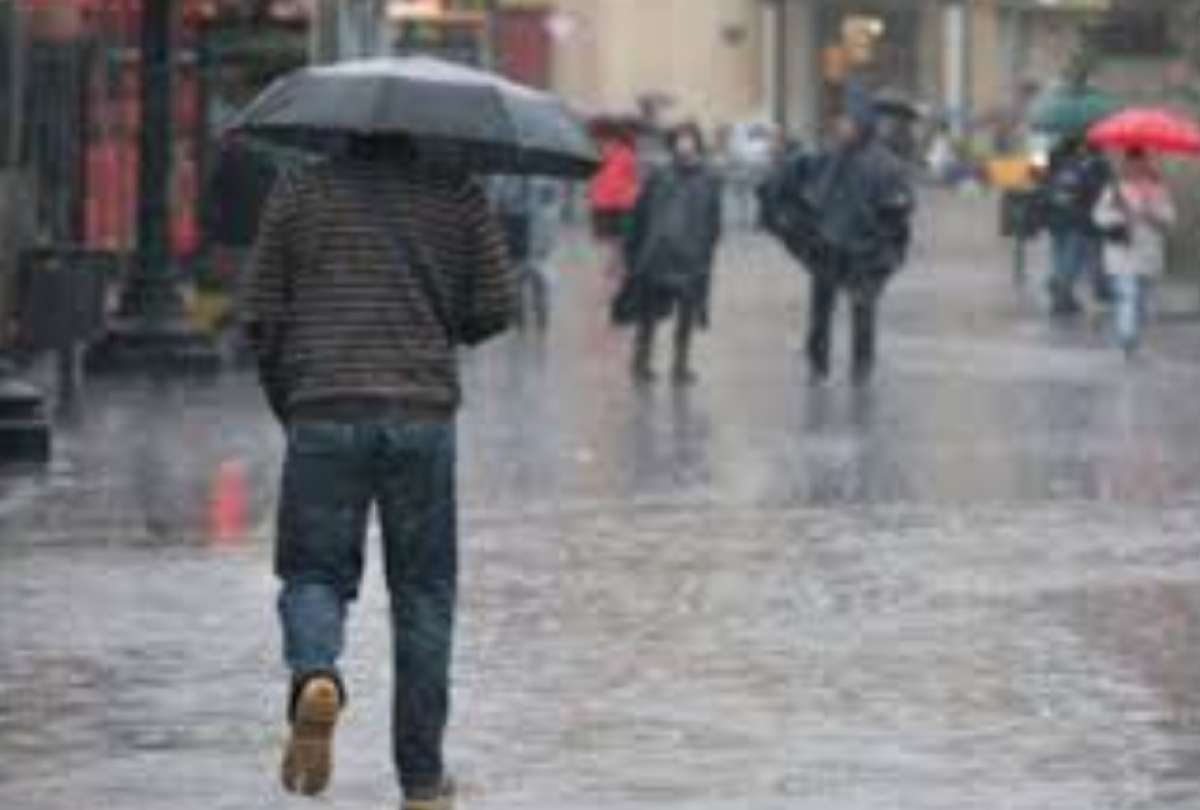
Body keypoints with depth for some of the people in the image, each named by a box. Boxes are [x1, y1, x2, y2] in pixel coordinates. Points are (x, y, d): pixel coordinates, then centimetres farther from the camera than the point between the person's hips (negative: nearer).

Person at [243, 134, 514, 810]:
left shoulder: (299, 194, 7)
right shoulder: (458, 196, 5)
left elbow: (264, 320, 6)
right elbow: (495, 308, 3)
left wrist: (287, 408, 19)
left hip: (323, 416, 0)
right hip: (424, 415, 0)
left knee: (314, 574, 10)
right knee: (424, 592, 9)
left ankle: (315, 674, -24)